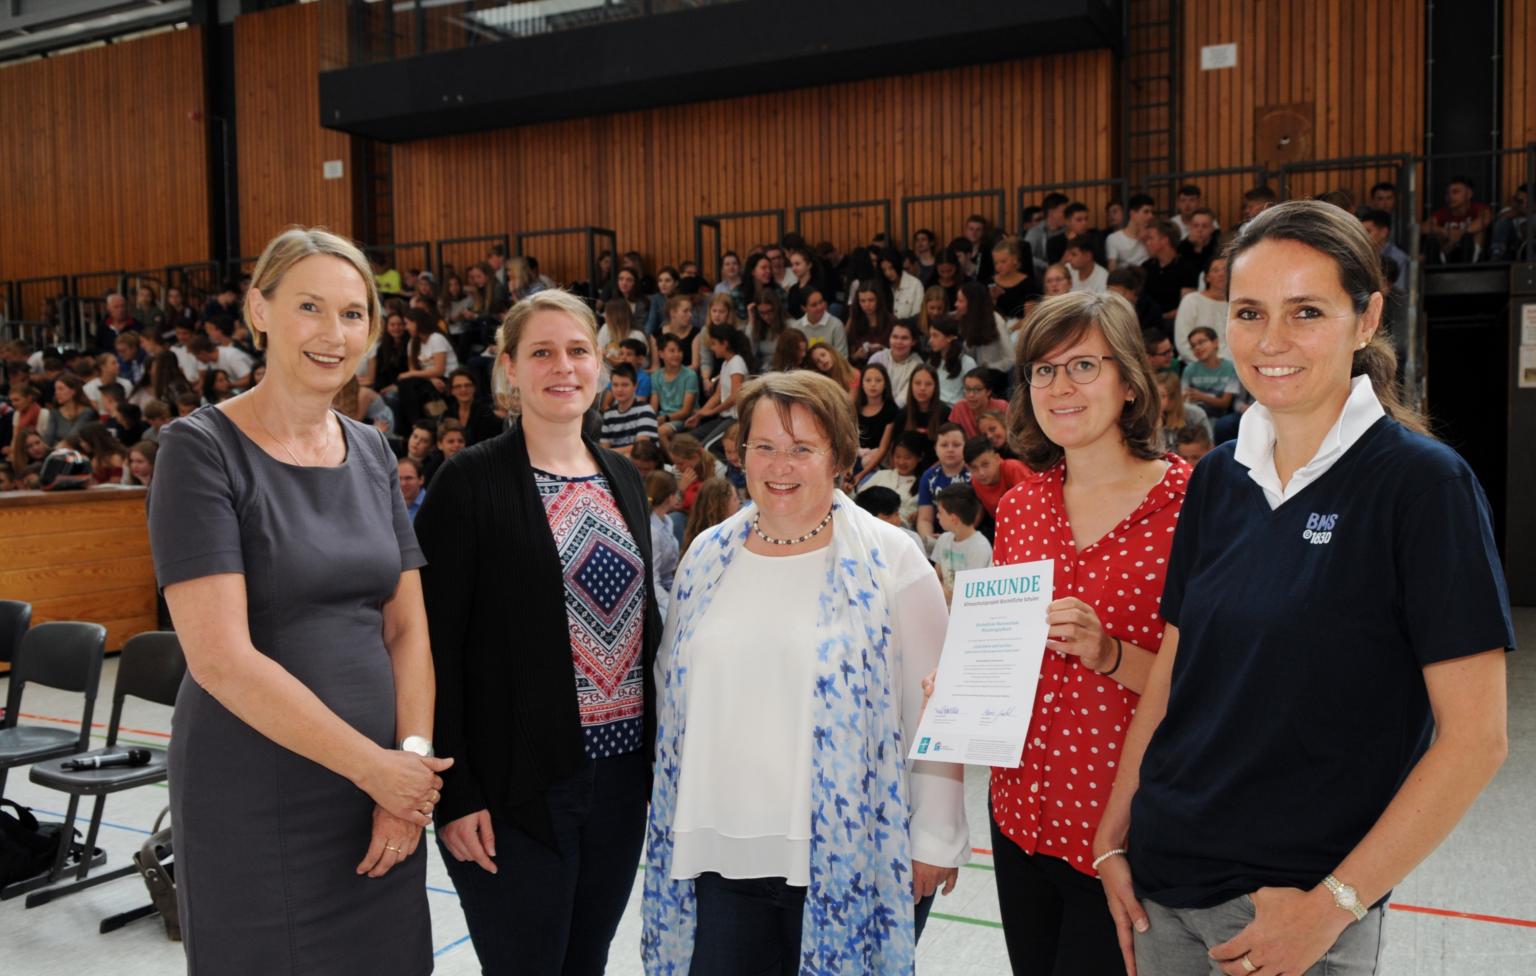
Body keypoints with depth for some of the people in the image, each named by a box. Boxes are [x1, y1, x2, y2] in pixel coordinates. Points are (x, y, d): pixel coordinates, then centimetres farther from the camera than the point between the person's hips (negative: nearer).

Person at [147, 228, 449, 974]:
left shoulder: (371, 452, 6)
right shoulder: (201, 449, -10)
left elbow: (406, 627, 6)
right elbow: (220, 658, -18)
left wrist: (412, 758, -8)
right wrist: (374, 766, -14)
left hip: (383, 796, 5)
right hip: (256, 804, -5)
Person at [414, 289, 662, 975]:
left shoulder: (624, 478, 10)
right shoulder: (471, 480, -8)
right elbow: (436, 643, -11)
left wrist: (658, 751, 11)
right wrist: (454, 791, -14)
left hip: (621, 769, 6)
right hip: (519, 786, -5)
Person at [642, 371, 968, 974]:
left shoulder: (890, 560, -8)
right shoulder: (706, 558, 5)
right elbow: (674, 691, 15)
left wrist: (937, 839, -5)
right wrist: (675, 820, 16)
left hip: (849, 856, -3)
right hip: (720, 852, 4)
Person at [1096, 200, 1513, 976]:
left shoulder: (1423, 482, -13)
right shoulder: (1217, 479, 2)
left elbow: (1475, 736, -14)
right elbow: (1169, 678, 7)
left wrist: (1333, 903, -16)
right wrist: (1112, 841, 3)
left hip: (1299, 899, -5)